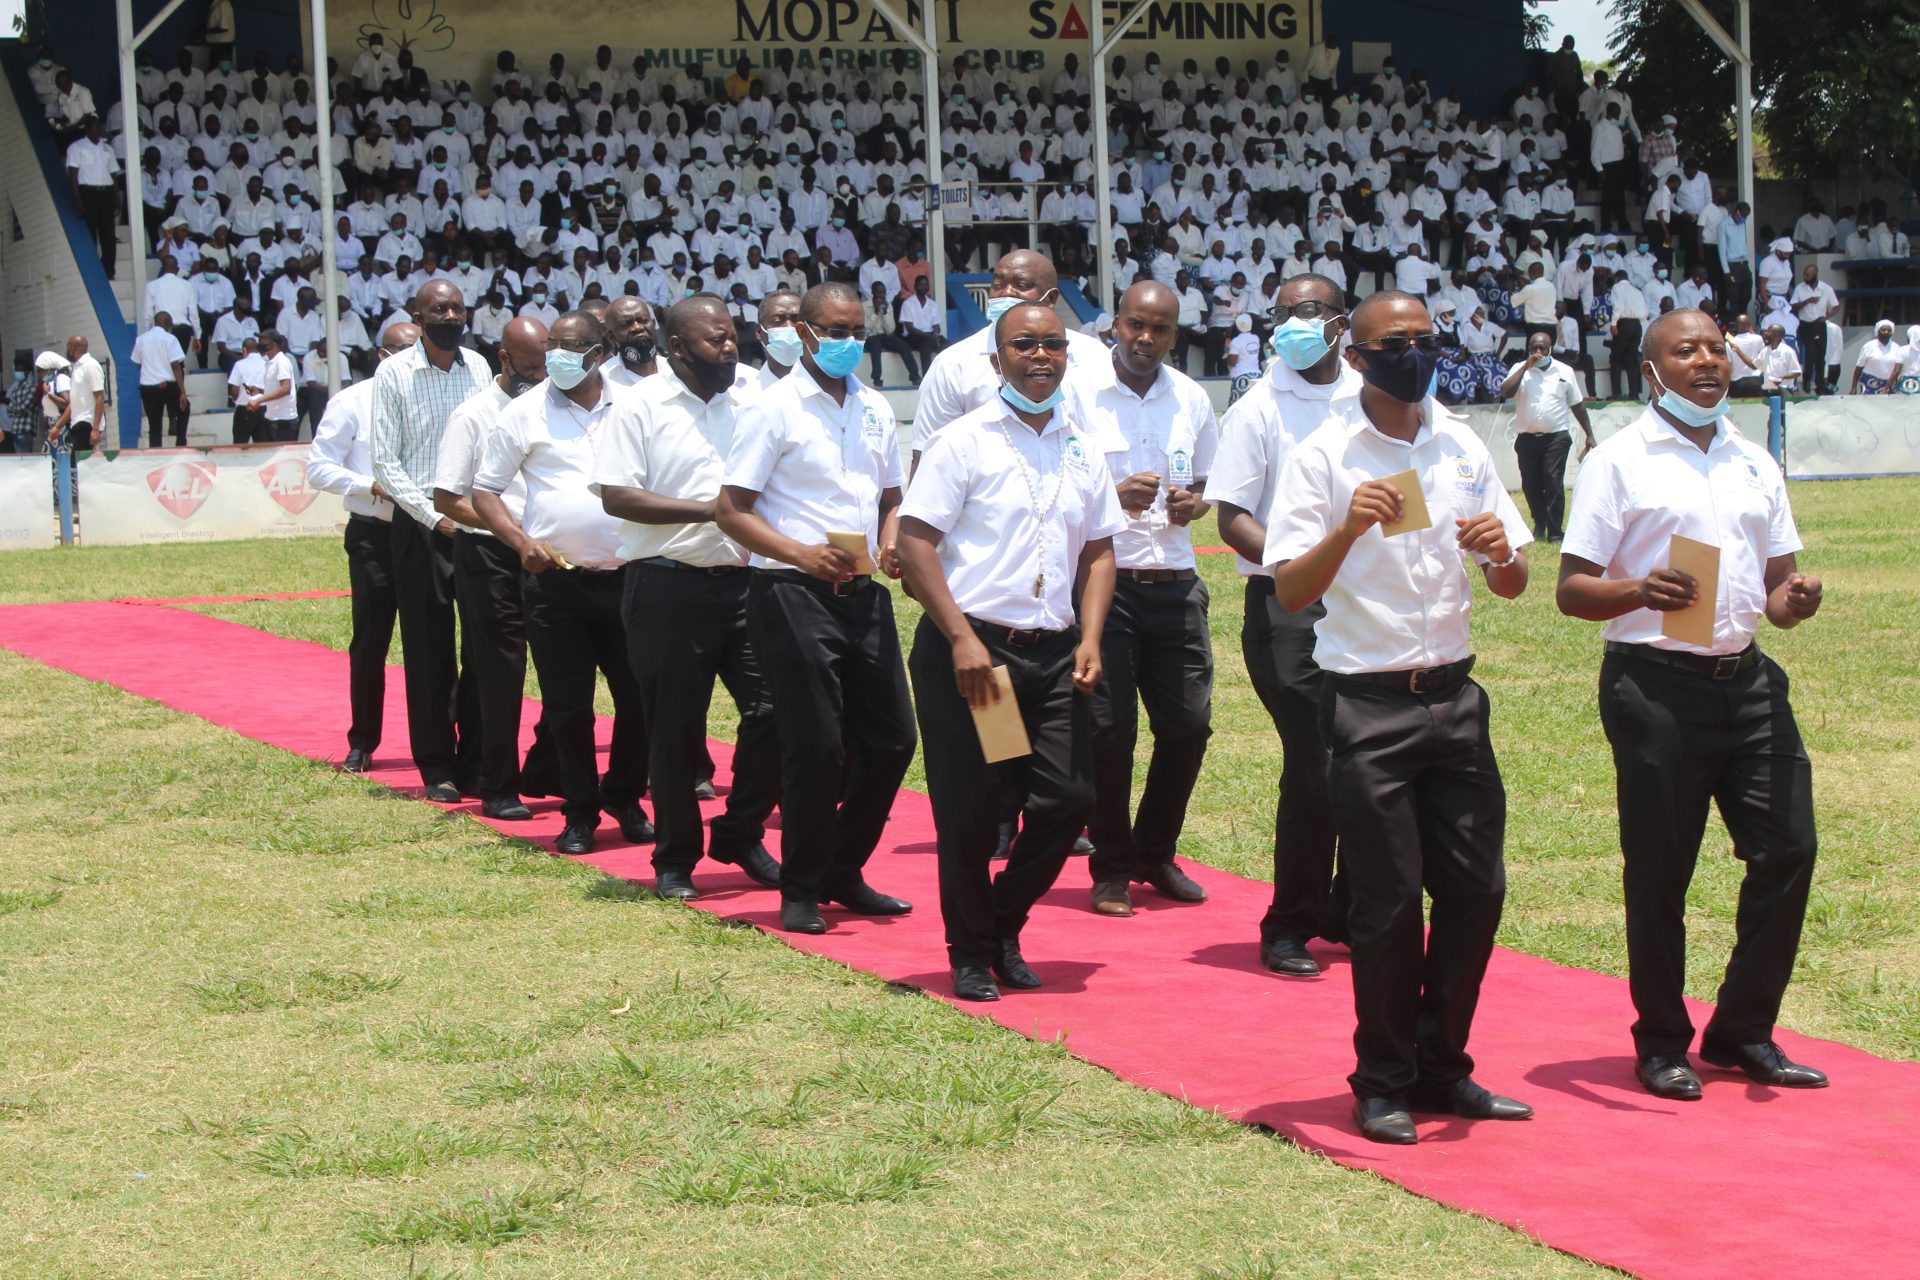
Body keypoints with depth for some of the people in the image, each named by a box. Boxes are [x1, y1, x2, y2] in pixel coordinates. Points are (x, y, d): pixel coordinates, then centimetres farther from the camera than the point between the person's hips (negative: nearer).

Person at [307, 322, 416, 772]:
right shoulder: (352, 402, -2)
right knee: (369, 643, 4)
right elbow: (319, 468, -2)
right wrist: (373, 487, -15)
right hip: (374, 535, -1)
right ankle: (362, 743, 16)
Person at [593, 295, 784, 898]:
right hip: (669, 588, -4)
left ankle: (740, 835, 18)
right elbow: (616, 495, -10)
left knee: (775, 711, -2)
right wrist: (708, 509, -16)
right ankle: (676, 858, 17)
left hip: (745, 581, 4)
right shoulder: (641, 406, -3)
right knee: (675, 729, 4)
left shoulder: (754, 397, 10)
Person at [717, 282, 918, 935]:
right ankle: (802, 889, 9)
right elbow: (732, 510, -8)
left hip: (864, 592, 6)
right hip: (794, 594, -6)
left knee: (892, 736, 7)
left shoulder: (874, 409, 14)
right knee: (816, 745, -5)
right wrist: (802, 555, -21)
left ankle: (844, 873, 23)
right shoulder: (773, 410, -5)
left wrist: (891, 541, 1)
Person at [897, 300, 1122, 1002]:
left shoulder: (1082, 447, 12)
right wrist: (961, 640, -16)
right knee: (967, 811, 0)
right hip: (968, 647, -5)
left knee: (1069, 798, 2)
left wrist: (1089, 640, 2)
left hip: (1054, 653, 5)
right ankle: (971, 955, 17)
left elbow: (1099, 551, 17)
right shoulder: (964, 441, -4)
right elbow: (915, 542, -9)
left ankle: (1004, 929, 23)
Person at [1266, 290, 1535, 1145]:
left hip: (1452, 696, 5)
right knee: (1389, 901, -1)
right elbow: (1290, 591, -11)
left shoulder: (1462, 449, 9)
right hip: (1367, 704, -5)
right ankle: (1383, 1085, 13)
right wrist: (1347, 530, -27)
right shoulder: (1323, 458, -5)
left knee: (1477, 887, 5)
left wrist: (1500, 553, -12)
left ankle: (1441, 1068, 21)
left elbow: (1513, 586, 10)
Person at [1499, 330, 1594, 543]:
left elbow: (1577, 404, 13)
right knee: (1530, 485, 7)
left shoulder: (1564, 372, 7)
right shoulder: (1521, 370, 5)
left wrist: (1589, 435, 12)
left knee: (1553, 484, -9)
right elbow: (1505, 392, -13)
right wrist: (1526, 367, -14)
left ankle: (1554, 532, -7)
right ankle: (1539, 526, 25)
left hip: (1556, 437, -2)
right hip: (1527, 438, 2)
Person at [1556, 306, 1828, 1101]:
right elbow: (1571, 589, -4)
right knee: (1659, 870, 1)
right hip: (1656, 684, -5)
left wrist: (1792, 601, -5)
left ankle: (1743, 1032, 17)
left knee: (1787, 848, 2)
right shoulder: (1619, 462, -1)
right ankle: (1661, 1043, 15)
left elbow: (1776, 581, 19)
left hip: (1747, 679, 5)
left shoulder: (1755, 465, 16)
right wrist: (1639, 592, -24)